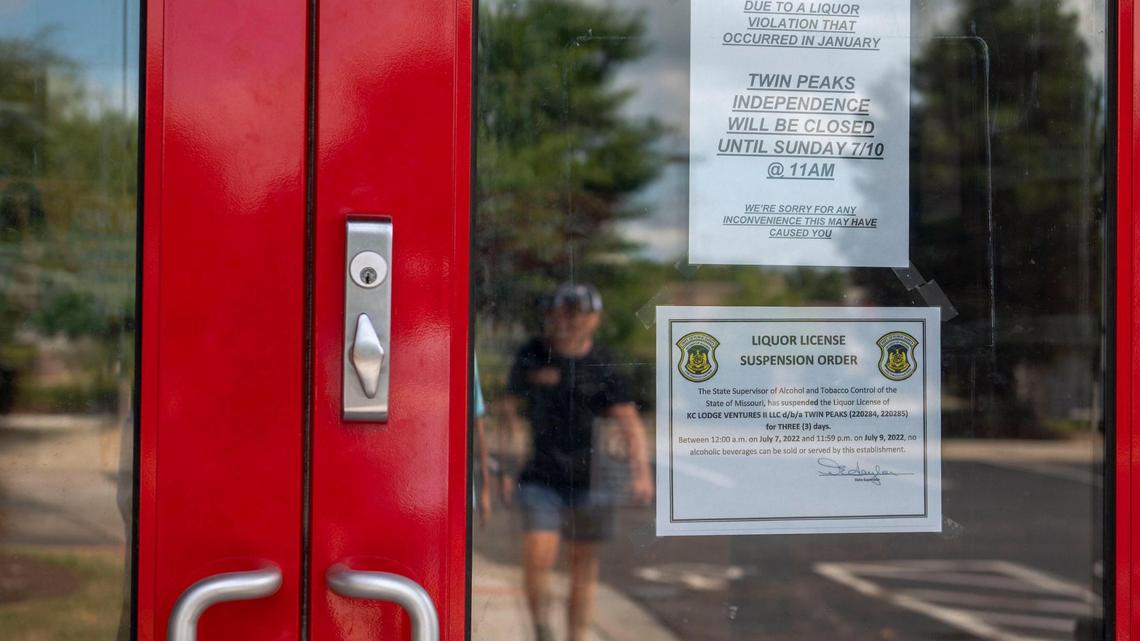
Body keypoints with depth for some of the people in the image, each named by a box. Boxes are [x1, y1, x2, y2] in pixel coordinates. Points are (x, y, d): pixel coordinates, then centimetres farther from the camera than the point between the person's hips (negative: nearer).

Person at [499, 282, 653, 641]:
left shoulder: (604, 366, -1)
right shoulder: (531, 357, 1)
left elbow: (629, 422, -7)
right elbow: (511, 409, 10)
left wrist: (641, 472, -20)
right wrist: (508, 465, 4)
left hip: (590, 480, 1)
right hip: (541, 478, -1)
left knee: (584, 566, 8)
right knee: (538, 558, -14)